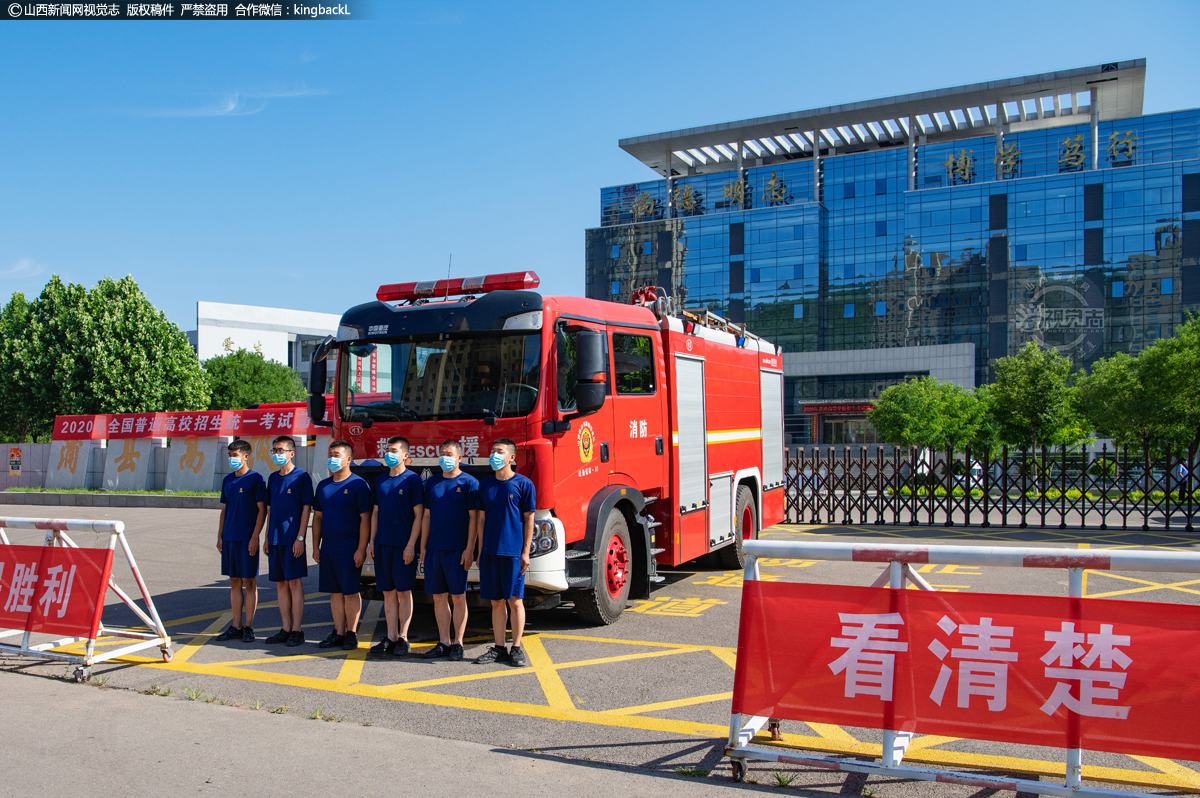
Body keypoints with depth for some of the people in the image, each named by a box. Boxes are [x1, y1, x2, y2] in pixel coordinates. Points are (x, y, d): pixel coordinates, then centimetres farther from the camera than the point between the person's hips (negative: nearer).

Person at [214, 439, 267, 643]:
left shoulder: (255, 479, -6)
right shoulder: (228, 480, 13)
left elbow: (262, 510, -8)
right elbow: (224, 510, 18)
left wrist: (255, 537, -13)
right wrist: (219, 536, 12)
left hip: (247, 539, -6)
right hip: (229, 539, 6)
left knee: (249, 582, 0)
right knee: (234, 582, 9)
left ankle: (248, 627, 6)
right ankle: (236, 627, 15)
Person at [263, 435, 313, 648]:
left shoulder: (301, 476, -5)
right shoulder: (273, 478, 14)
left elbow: (306, 508, -8)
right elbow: (270, 509, 18)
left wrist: (300, 537, -14)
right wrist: (267, 538, 14)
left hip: (292, 539, -6)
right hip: (275, 540, 6)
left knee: (294, 582, -3)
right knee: (280, 584, 9)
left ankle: (297, 630, 2)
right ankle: (286, 628, 16)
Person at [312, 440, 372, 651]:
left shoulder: (358, 485, -7)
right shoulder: (323, 485, 12)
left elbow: (365, 519, -10)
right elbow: (318, 517, 17)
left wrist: (361, 549, -15)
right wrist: (315, 546, 11)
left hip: (349, 550, -6)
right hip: (327, 550, 6)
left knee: (350, 592, 0)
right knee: (335, 592, 10)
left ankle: (351, 633, 9)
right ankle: (338, 632, 17)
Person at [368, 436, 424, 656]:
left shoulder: (412, 479, -5)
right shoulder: (380, 480, 12)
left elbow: (419, 515, -8)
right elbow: (376, 513, 17)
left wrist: (411, 545, -13)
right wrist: (372, 542, 10)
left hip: (403, 545, -5)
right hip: (382, 544, 5)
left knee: (403, 591, 1)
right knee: (388, 591, 8)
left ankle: (403, 638, 9)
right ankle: (391, 638, 14)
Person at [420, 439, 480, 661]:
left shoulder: (469, 483, -2)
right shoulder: (432, 482, 12)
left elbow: (473, 517, -5)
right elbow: (427, 516, 15)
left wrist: (469, 548, -11)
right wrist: (423, 546, 10)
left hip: (457, 550, -5)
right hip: (434, 549, 5)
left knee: (458, 597, 1)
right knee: (439, 597, 8)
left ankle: (457, 643, 10)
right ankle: (443, 643, 16)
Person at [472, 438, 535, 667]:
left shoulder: (523, 484, -2)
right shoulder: (485, 485, 10)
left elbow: (529, 519, -2)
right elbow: (482, 519, 14)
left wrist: (526, 552, -6)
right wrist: (480, 551, 11)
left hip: (513, 551, -4)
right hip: (489, 551, 4)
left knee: (515, 600, 0)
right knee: (496, 601, 8)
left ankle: (516, 648, 9)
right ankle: (499, 648, 16)